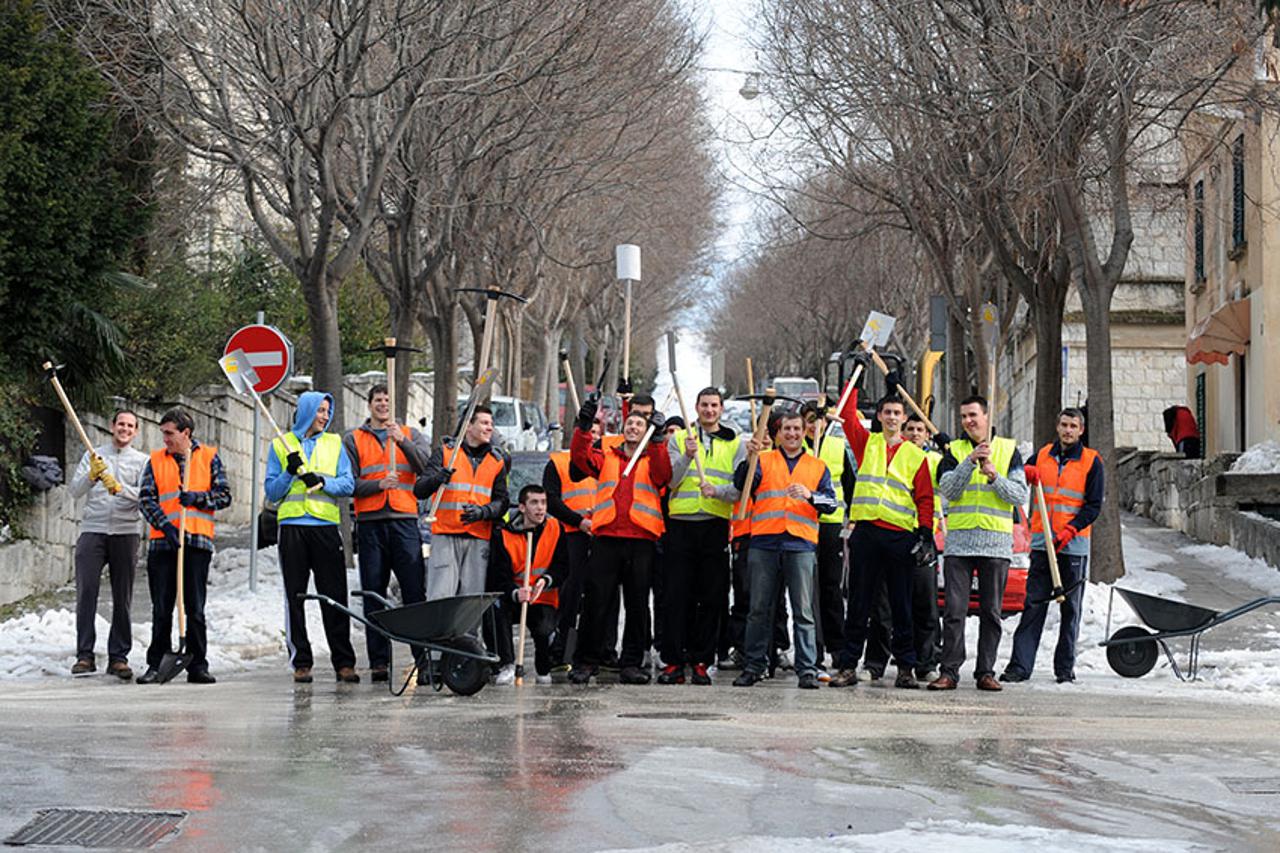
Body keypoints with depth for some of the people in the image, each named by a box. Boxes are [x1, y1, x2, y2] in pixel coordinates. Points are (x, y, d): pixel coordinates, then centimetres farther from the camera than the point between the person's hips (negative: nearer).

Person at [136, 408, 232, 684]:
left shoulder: (209, 457, 8)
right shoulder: (156, 460, 11)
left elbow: (224, 496, 5)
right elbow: (145, 498, 3)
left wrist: (197, 498, -12)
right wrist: (164, 524, -12)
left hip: (198, 540, -1)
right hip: (163, 542, 1)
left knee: (195, 609, 1)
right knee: (161, 609, 3)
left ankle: (197, 666, 6)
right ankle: (156, 664, 9)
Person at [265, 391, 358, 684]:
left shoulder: (334, 443, 14)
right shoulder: (281, 445, 11)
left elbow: (348, 484, 6)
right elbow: (271, 492, 7)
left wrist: (321, 480, -11)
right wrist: (290, 473, -9)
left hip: (326, 525, 0)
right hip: (292, 527, 0)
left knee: (335, 596, -4)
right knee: (295, 597, 0)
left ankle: (343, 662, -2)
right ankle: (301, 662, 4)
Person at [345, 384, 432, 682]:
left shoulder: (410, 434, 14)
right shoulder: (353, 439, 12)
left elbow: (426, 468, -3)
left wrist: (402, 441, -15)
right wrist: (379, 484, -13)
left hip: (404, 520, 0)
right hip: (370, 523, 0)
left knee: (415, 591, -6)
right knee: (373, 593, 1)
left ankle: (424, 656, -5)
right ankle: (379, 662, 4)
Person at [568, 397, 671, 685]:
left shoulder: (654, 459, 14)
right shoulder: (606, 458, 18)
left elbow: (663, 475, -7)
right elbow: (580, 456, 0)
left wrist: (657, 438, -15)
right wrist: (584, 425, -13)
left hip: (641, 539, 0)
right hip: (606, 537, 0)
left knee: (637, 604, 2)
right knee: (596, 601, -3)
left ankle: (631, 664, 8)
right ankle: (586, 661, 4)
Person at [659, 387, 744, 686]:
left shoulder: (736, 444, 10)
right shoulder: (679, 439, 10)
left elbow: (740, 487, 0)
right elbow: (670, 481, -3)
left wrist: (717, 490, -20)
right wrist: (688, 456, -18)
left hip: (716, 527, 0)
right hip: (681, 526, 0)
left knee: (711, 599, 1)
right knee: (675, 597, -3)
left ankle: (701, 661, 7)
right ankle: (673, 661, 0)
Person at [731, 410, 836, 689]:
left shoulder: (818, 467, 17)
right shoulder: (764, 460, 14)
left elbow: (831, 502, 6)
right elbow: (741, 484, -3)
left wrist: (810, 495, -14)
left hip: (801, 543, 0)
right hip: (764, 543, 0)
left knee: (803, 611, -4)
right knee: (759, 609, 3)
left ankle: (807, 669, -3)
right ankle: (754, 666, 9)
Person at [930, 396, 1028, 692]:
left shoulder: (1008, 450, 9)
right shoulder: (954, 451, 11)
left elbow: (1019, 495, 2)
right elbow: (948, 489, -5)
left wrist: (994, 476, -13)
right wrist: (970, 462, -16)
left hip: (996, 542, 0)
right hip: (959, 541, 0)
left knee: (991, 611, 2)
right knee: (954, 609, -5)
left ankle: (985, 672, 8)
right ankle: (949, 671, -3)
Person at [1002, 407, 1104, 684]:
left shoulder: (1091, 461, 1)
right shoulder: (1042, 455, 10)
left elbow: (1093, 505, -3)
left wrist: (1069, 531, -15)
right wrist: (1025, 474, -5)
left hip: (1073, 546, -2)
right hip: (1042, 543, 2)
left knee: (1070, 608, 3)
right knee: (1033, 606, -2)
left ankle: (1065, 667, 10)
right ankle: (1020, 666, -4)